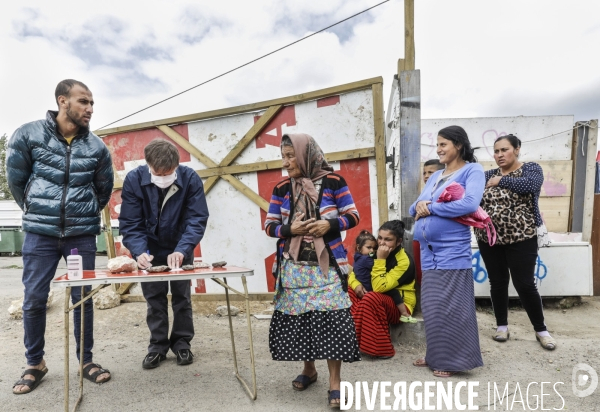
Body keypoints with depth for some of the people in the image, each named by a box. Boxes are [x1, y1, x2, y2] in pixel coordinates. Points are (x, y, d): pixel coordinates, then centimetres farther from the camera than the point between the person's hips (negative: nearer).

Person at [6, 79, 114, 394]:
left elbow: (104, 189, 14)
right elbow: (15, 181, 6)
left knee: (83, 298, 7)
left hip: (82, 235, 1)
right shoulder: (28, 135, -4)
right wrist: (37, 212, 14)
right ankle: (35, 364, 25)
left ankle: (86, 360, 21)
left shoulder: (96, 146, 1)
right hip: (40, 234, -1)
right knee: (34, 300, 5)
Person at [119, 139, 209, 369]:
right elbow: (130, 223, -18)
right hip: (150, 249, 1)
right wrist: (140, 252, -35)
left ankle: (182, 342, 22)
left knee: (182, 295, 6)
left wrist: (181, 250, -38)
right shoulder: (134, 180, -21)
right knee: (154, 298, 6)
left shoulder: (190, 179, -24)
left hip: (180, 248, 0)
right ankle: (158, 345, 22)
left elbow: (197, 219, -24)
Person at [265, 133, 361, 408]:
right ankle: (308, 369, 30)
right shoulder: (281, 188, 4)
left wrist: (330, 224, -18)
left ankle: (335, 383, 7)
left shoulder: (333, 181, -3)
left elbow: (353, 216, 0)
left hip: (327, 265, -3)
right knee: (297, 319, 7)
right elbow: (269, 225, 5)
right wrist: (289, 229, -14)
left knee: (331, 320, -8)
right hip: (294, 267, 3)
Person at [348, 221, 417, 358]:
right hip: (377, 303, 7)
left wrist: (380, 260, -29)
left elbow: (379, 287, -30)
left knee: (371, 298, -35)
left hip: (400, 307, -7)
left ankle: (382, 349, -22)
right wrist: (356, 284, -20)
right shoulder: (375, 252, -1)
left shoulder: (404, 261, -22)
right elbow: (353, 273, 2)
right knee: (349, 290, -14)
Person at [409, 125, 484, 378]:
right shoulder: (435, 176, 19)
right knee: (432, 307, 14)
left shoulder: (472, 170, -3)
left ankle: (452, 360, 16)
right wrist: (419, 206, -7)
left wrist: (431, 208, -12)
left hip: (452, 251, -7)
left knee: (450, 308, 1)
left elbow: (470, 204, -20)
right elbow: (414, 210, 18)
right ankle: (437, 355, 28)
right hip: (428, 250, 7)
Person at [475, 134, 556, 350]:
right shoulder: (488, 175, 8)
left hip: (520, 239, -3)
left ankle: (541, 329, 19)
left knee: (525, 284, 0)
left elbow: (529, 185, -24)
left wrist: (501, 181, -13)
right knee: (497, 283, 10)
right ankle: (502, 326, 25)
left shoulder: (531, 168, -1)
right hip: (489, 239, 3)